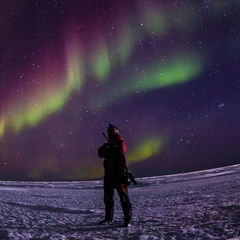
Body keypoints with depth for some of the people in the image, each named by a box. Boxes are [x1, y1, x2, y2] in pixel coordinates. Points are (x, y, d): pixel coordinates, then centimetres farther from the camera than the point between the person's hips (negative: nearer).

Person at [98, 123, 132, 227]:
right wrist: (107, 148, -19)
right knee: (108, 197, 11)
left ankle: (128, 219, -2)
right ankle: (109, 218, 23)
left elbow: (120, 152, -18)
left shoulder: (121, 143, 2)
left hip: (119, 174, -6)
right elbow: (100, 153, -2)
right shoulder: (107, 145, 16)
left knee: (124, 197, -6)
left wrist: (109, 150, -4)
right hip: (109, 174, 6)